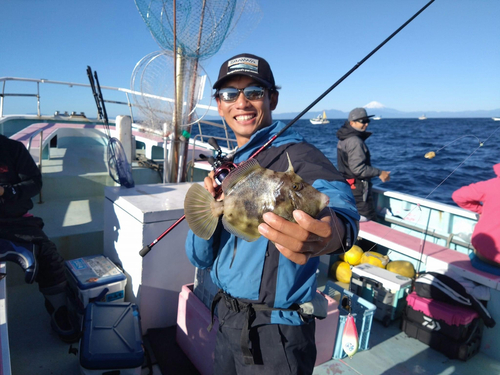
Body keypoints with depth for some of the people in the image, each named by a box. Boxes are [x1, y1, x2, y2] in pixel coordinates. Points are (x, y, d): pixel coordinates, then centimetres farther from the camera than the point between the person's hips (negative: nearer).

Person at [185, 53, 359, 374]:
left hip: (274, 331, -7)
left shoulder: (293, 153, -15)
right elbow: (200, 258, 3)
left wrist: (334, 230, -62)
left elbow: (331, 190, -39)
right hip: (227, 318, 7)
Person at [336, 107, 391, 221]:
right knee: (369, 219, -5)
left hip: (347, 185, 10)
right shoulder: (355, 141, -20)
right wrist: (379, 173, -17)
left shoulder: (344, 138, 11)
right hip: (357, 186, -10)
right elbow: (358, 168, -26)